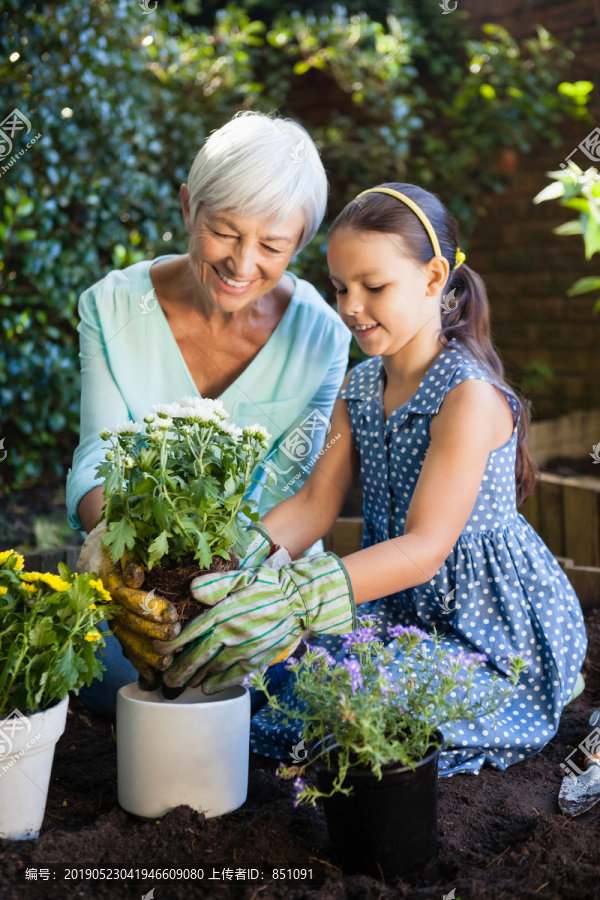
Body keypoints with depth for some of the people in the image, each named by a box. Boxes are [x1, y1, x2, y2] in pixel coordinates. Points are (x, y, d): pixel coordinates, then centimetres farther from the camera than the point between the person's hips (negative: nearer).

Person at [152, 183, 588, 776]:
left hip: (495, 630, -7)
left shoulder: (469, 396, -21)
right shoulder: (359, 388, 4)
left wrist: (291, 597, -39)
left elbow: (424, 548, -28)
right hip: (406, 608, 7)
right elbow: (314, 503, 0)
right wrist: (231, 567, -19)